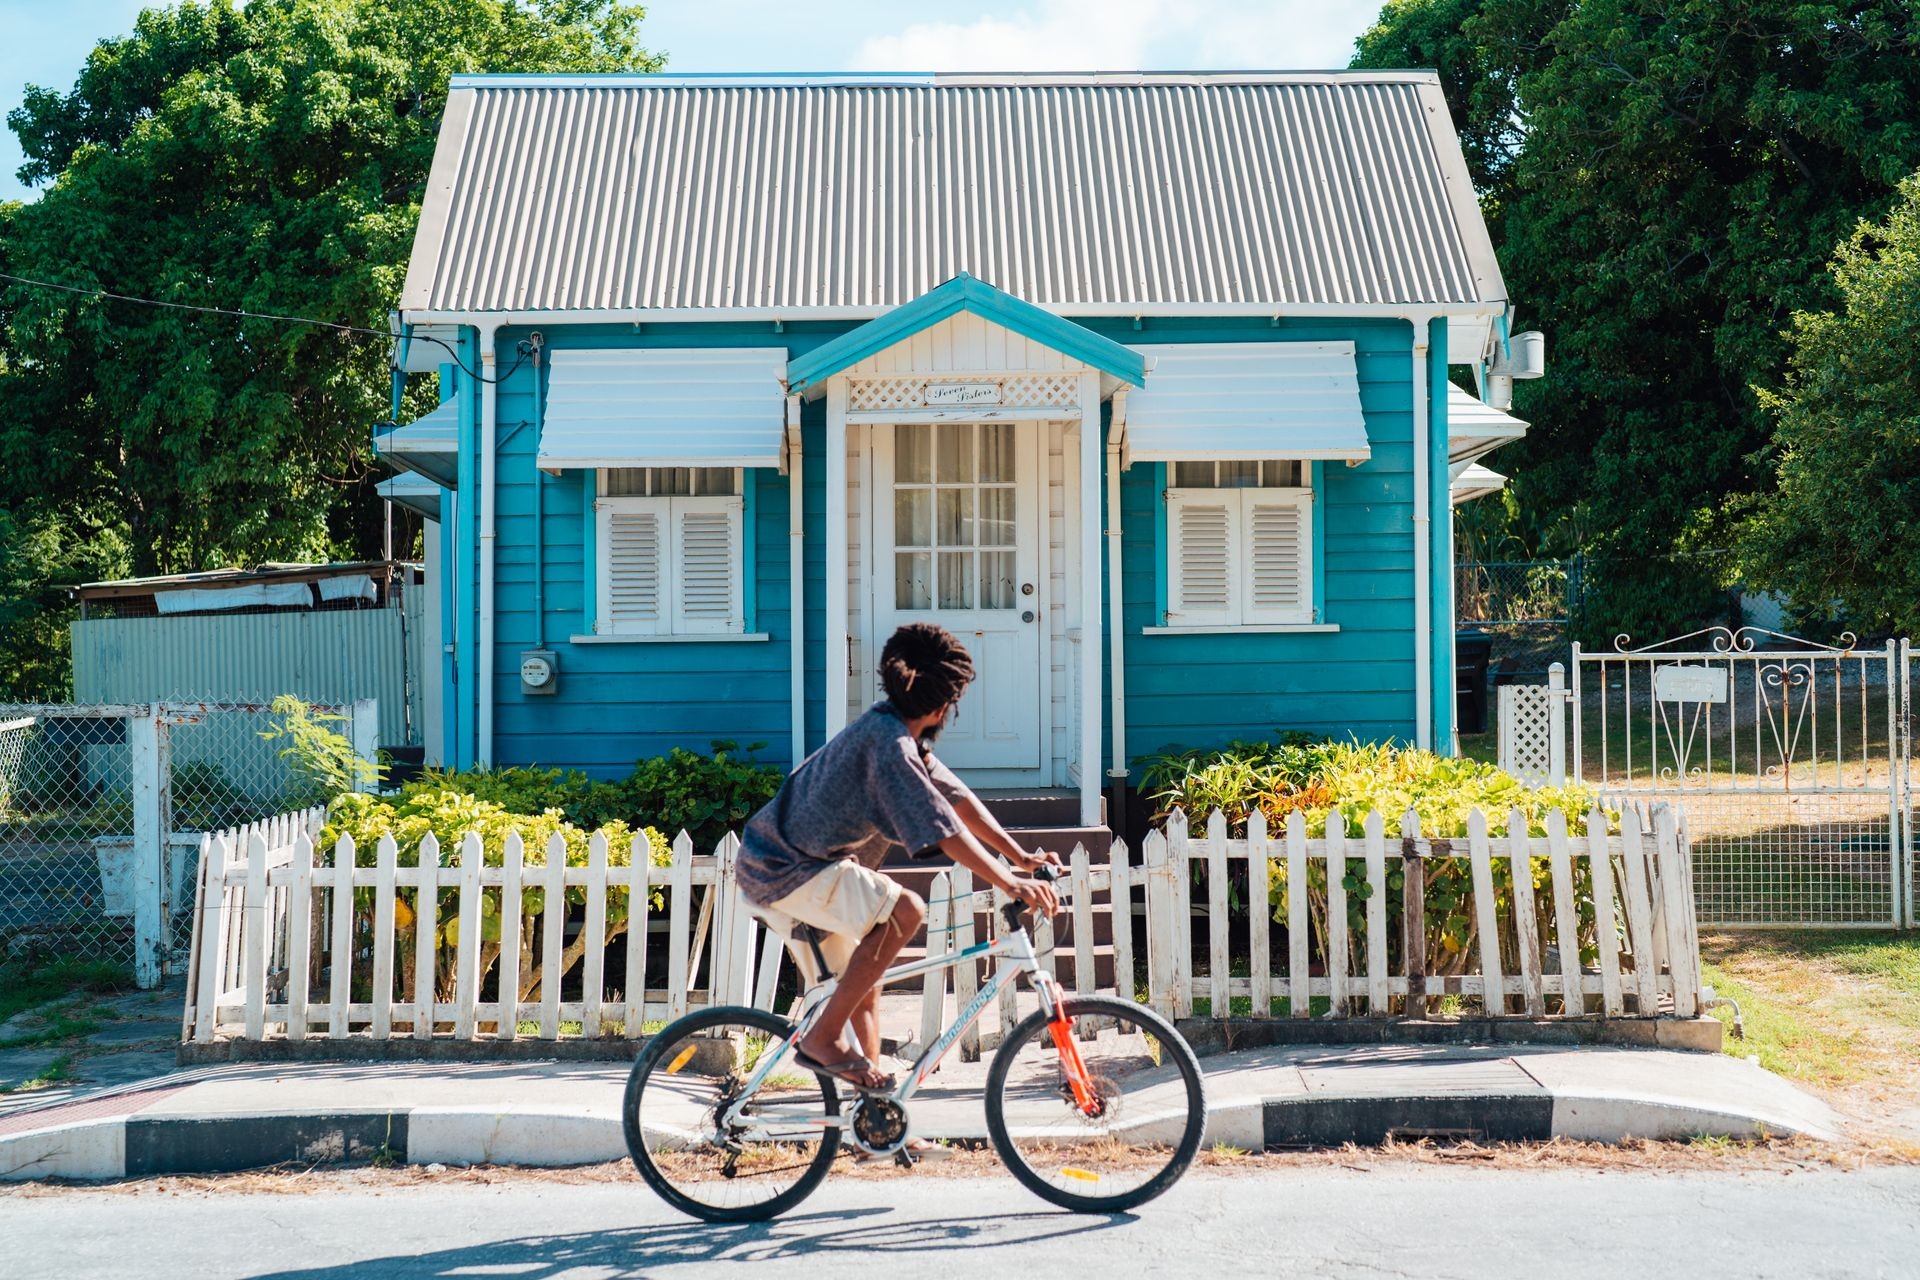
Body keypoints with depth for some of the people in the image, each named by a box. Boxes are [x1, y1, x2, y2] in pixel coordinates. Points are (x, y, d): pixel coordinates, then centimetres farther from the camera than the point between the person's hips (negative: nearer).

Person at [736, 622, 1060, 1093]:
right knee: (904, 910, -25)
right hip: (784, 870, -11)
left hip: (775, 864, 11)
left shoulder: (897, 734, 9)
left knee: (864, 988, 15)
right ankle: (823, 1038, -17)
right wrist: (1010, 883, -28)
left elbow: (958, 798, 10)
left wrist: (1020, 856, 4)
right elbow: (942, 830, -28)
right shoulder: (889, 742, -22)